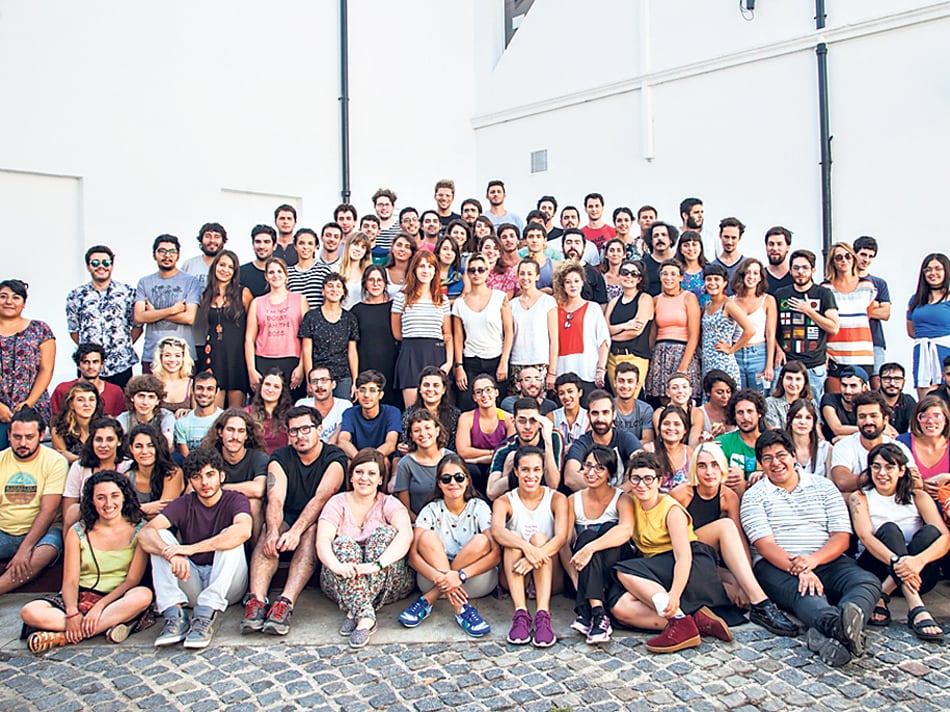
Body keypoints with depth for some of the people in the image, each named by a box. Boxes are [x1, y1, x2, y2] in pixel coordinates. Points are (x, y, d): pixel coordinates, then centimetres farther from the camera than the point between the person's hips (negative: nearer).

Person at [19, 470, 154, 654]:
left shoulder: (138, 529, -2)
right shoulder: (78, 532, 4)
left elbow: (133, 579, -7)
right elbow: (70, 581, -2)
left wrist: (100, 606, -21)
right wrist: (72, 613, -22)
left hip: (119, 599, -2)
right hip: (82, 597, 2)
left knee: (143, 595, -36)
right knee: (30, 612, -24)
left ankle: (63, 636, -28)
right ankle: (111, 623, -27)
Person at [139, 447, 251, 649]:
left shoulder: (235, 500, -4)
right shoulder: (184, 504, 5)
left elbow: (243, 530, -29)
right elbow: (146, 533, -13)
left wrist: (191, 548, -33)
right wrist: (171, 553, -35)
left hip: (227, 586, -3)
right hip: (191, 582, 3)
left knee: (230, 538, -26)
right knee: (161, 537, -12)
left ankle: (205, 615, -36)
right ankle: (174, 615, -27)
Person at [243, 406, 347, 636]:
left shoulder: (334, 458, -5)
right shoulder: (280, 459, 4)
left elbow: (320, 499, -20)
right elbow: (275, 500, -13)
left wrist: (296, 531, -36)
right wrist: (273, 531, -34)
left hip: (321, 524, -2)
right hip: (287, 520, 3)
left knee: (312, 531, -34)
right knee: (269, 530, -29)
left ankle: (285, 603, -46)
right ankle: (257, 600, -42)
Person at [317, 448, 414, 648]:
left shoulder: (389, 504, 2)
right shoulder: (338, 503, 5)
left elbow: (406, 534, -19)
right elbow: (323, 540, -12)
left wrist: (378, 564, -37)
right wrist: (337, 565, -36)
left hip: (390, 584, -1)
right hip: (341, 581, 1)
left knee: (385, 533, -23)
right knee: (343, 543, -25)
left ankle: (354, 612, -33)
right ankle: (366, 616, -42)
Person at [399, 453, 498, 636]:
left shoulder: (479, 508, -6)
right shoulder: (432, 510, -3)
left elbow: (496, 553, -19)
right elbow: (412, 554, -15)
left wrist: (460, 575, -35)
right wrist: (439, 577, -35)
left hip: (475, 579, 0)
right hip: (434, 577, 1)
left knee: (481, 541, -27)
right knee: (427, 537, -23)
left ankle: (428, 600, -26)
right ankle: (461, 608, -34)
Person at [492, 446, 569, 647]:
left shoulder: (556, 499, 0)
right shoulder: (505, 501, 0)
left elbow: (561, 537, -18)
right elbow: (496, 531, -23)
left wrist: (536, 556, -38)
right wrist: (526, 547, -43)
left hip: (550, 578, 0)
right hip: (515, 578, 1)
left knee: (540, 538, -26)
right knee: (513, 538, -25)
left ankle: (543, 615, -42)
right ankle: (520, 613, -40)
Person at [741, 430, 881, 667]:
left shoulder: (824, 486, 16)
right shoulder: (754, 496, 9)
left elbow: (842, 536, 6)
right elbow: (765, 544, -5)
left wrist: (812, 560, -15)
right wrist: (797, 569, -24)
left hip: (826, 561, 3)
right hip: (776, 565, -2)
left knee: (868, 582, -28)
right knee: (806, 592, -36)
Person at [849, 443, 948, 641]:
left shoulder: (918, 497, 8)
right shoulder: (860, 497, 5)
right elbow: (865, 536, -15)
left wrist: (919, 560, -33)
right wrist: (895, 561, -37)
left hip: (918, 574, 2)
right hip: (876, 570, -1)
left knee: (930, 532, -24)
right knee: (889, 529, -28)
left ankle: (881, 597, -33)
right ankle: (916, 609, -45)